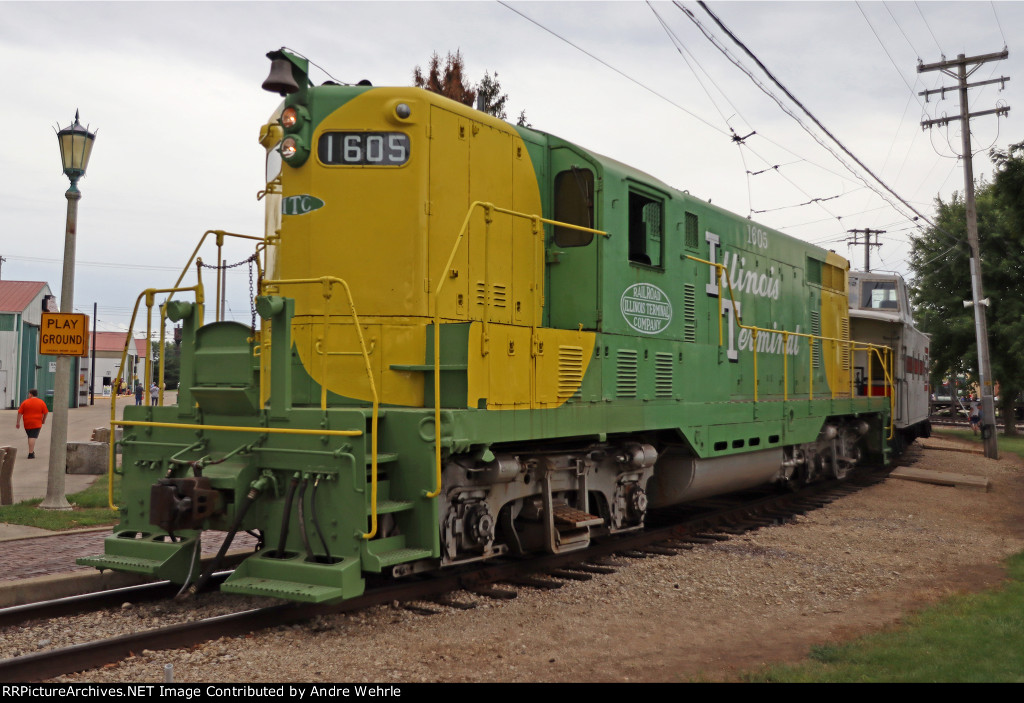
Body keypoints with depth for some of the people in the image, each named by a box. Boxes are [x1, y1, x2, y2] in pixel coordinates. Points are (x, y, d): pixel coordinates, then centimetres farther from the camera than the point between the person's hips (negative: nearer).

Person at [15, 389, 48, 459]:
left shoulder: (25, 402, 0)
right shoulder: (41, 402, 0)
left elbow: (20, 413, -1)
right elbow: (45, 413, 3)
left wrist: (18, 422, 4)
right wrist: (43, 421, 17)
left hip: (27, 423, 2)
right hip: (37, 423, -2)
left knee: (30, 437, 17)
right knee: (33, 437, -6)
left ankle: (32, 451, 26)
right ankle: (31, 453, -15)